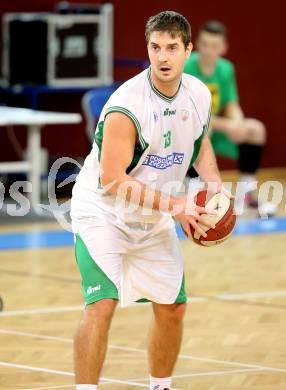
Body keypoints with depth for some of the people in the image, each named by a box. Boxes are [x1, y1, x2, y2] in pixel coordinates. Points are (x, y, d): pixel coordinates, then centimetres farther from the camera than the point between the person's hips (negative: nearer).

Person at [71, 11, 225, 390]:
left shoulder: (199, 94, -6)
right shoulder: (126, 105, -28)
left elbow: (200, 142, 15)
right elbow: (112, 181, -28)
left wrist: (215, 185, -3)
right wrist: (174, 205, -29)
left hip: (153, 220, 7)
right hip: (103, 213, -7)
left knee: (173, 308, 10)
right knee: (101, 305, -21)